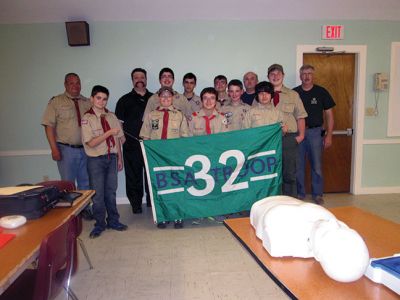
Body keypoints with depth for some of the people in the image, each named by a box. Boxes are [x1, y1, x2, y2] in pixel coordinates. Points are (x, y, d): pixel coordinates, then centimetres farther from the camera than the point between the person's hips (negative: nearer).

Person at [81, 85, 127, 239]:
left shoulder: (111, 117, 5)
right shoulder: (87, 118, -7)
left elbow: (118, 138, 8)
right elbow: (91, 143, -14)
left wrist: (120, 158, 7)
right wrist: (109, 132, -19)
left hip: (112, 158, 4)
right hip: (96, 160, -3)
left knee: (111, 191, 12)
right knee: (98, 193, 4)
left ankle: (113, 221, 27)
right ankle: (99, 224, 20)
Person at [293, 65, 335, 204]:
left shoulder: (321, 92, 3)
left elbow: (329, 114, 4)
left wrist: (329, 135, -2)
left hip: (315, 132, -1)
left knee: (317, 165, 2)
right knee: (298, 165, 7)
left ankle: (317, 194, 16)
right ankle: (300, 193, 20)